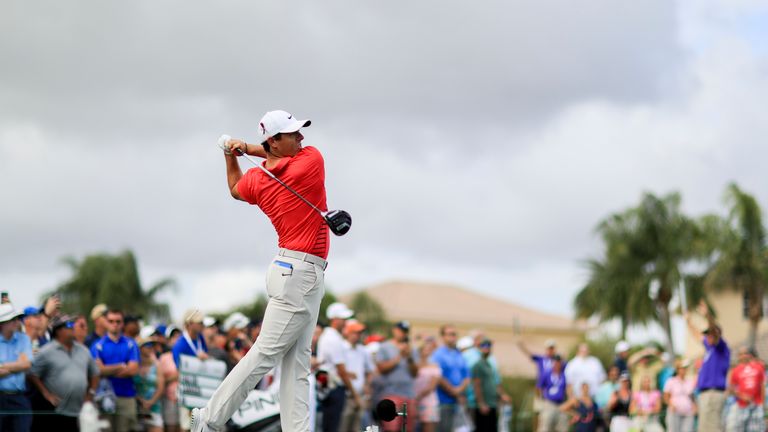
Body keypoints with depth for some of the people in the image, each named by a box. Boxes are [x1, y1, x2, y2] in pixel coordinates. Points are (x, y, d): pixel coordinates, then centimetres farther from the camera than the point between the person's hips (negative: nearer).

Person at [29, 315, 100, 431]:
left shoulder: (83, 350, 13)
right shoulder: (47, 352, -6)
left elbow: (94, 373, 23)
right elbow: (32, 374, -9)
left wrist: (91, 393, 11)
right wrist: (46, 394, -12)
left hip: (76, 412, 6)